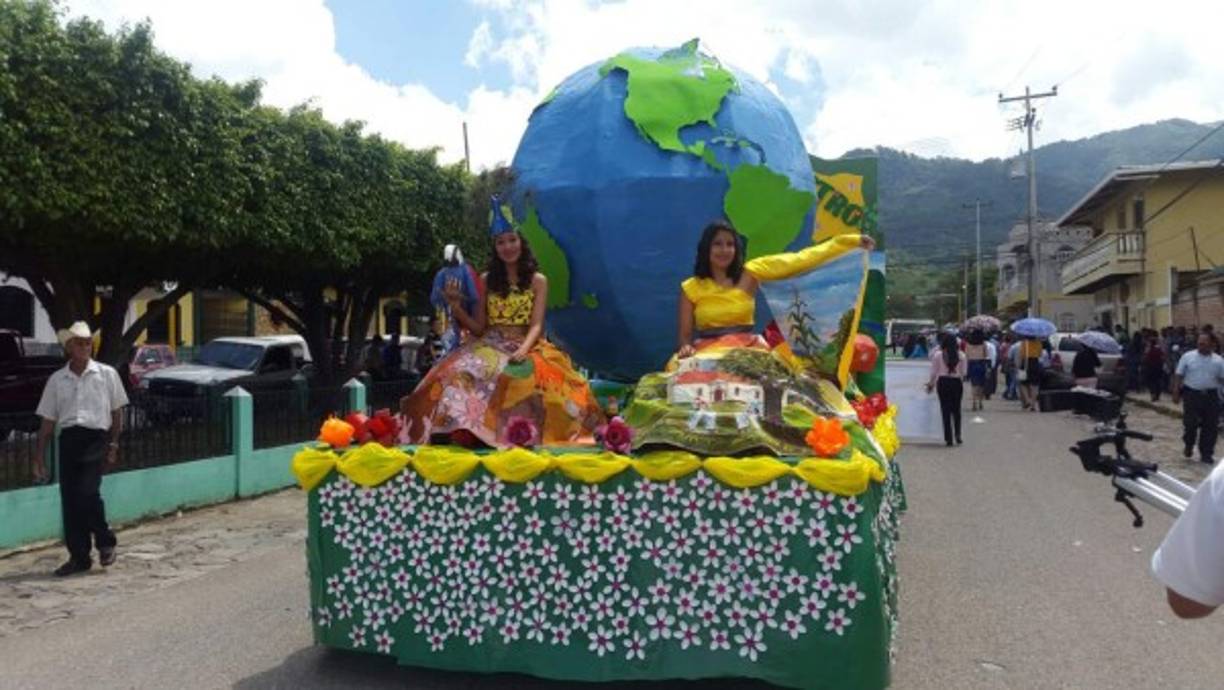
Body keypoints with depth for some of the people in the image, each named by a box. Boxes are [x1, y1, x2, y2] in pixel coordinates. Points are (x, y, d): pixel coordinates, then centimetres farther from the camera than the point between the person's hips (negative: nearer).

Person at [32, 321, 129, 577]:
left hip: (96, 437, -3)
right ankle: (78, 557, 15)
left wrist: (113, 444, -2)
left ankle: (105, 542, 4)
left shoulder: (107, 374, 4)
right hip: (68, 438, 4)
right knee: (68, 499, 3)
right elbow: (47, 422, 13)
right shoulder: (57, 380, 11)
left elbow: (117, 412, 7)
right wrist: (39, 458, 10)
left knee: (87, 491, -18)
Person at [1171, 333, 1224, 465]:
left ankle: (1206, 454, 15)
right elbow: (1179, 375, 1)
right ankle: (1188, 446, 23)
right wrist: (1176, 392, -5)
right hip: (1192, 394, -2)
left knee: (1210, 426, 5)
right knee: (1190, 423, -3)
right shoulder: (1188, 356, -1)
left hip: (1211, 396, 2)